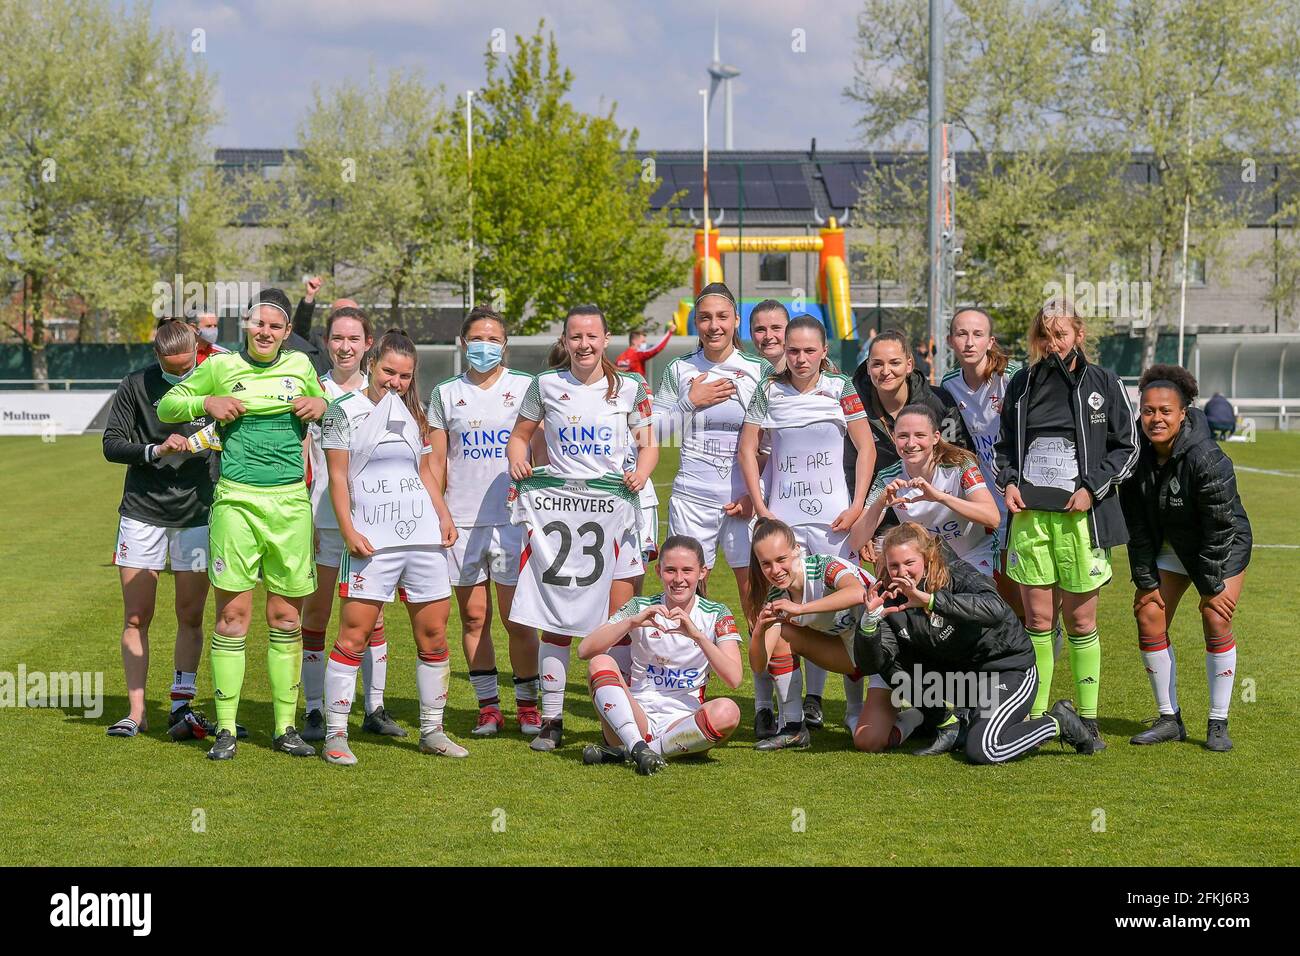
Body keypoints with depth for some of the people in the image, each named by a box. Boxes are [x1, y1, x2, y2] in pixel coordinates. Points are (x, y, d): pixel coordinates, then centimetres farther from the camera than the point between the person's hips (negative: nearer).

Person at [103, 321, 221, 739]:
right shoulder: (135, 386, -1)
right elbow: (111, 443, -1)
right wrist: (156, 450, -16)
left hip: (198, 515, 0)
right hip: (142, 512, 0)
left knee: (191, 617, 2)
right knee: (136, 618, 0)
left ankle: (181, 706, 9)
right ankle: (136, 712, 6)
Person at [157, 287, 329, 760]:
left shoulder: (300, 365, 12)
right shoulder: (220, 367, 5)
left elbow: (327, 410, 27)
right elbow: (165, 407, 13)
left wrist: (320, 406, 4)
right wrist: (207, 402, -5)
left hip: (291, 503, 2)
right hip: (236, 500, -2)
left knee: (286, 618, 5)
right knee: (232, 615, -4)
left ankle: (285, 726, 13)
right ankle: (225, 729, 2)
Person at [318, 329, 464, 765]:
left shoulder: (413, 413, 18)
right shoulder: (344, 411, 3)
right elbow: (338, 476, -1)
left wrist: (444, 516, 9)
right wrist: (348, 530, -11)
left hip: (423, 535, 5)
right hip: (372, 539, -5)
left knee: (433, 633, 4)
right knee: (354, 634, -9)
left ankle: (432, 730, 15)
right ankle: (335, 734, -3)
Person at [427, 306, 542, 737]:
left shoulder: (525, 388, 5)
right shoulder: (445, 394, 11)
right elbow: (436, 463, 12)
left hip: (513, 518, -2)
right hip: (461, 521, 2)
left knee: (517, 618, -3)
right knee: (474, 617, 5)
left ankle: (527, 703, 8)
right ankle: (488, 705, 12)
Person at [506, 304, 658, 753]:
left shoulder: (630, 388, 5)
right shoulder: (546, 386, 6)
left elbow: (649, 445, 10)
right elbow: (520, 434, 17)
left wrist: (641, 472, -11)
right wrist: (518, 460, -5)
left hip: (614, 510, 0)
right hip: (558, 509, 0)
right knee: (555, 618, 0)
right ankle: (551, 720, 7)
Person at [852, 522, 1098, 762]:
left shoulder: (958, 575, -21)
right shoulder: (891, 599, -8)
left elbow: (995, 609, -43)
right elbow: (869, 665, -13)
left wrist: (930, 599, -49)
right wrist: (870, 620, -33)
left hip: (1009, 669, -6)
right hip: (957, 673, 6)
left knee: (980, 751, -24)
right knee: (894, 662, -12)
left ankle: (1058, 722, 0)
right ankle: (948, 727, 3)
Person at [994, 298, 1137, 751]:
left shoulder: (1104, 384, 3)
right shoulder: (1022, 384, 11)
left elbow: (1126, 446, 5)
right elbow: (1005, 442, 21)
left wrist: (1092, 488, -8)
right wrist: (1008, 481, 3)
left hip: (1080, 515, -2)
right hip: (1029, 513, 2)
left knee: (1080, 620, 2)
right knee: (1037, 619, 1)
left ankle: (1088, 720, 10)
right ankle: (1035, 718, 5)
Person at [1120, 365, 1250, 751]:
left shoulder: (1206, 459, -32)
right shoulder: (1136, 454, -15)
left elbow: (1219, 528, -25)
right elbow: (1137, 525, -8)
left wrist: (1213, 586, -20)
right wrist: (1146, 581, -8)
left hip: (1224, 548, -5)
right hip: (1170, 544, 5)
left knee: (1216, 621, -14)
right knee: (1150, 617, -3)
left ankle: (1218, 723, -1)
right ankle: (1169, 719, 8)